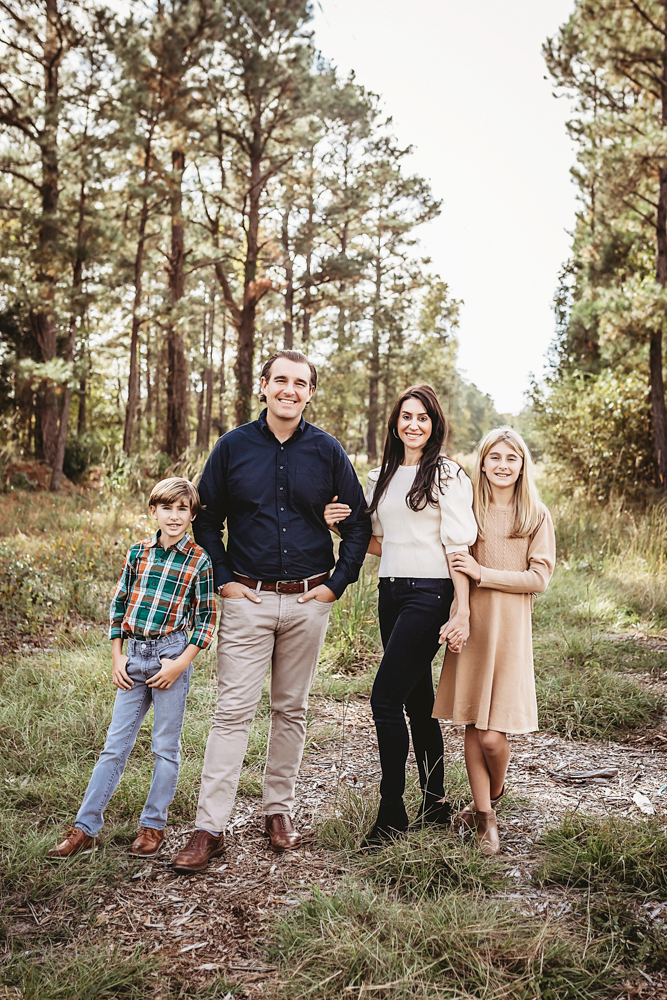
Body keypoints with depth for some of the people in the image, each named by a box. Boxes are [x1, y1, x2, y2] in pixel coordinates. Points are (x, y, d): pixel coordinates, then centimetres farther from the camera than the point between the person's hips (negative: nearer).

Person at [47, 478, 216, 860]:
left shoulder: (199, 560, -4)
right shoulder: (138, 552, 6)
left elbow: (206, 619, -3)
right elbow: (119, 603, 11)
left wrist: (181, 663, -10)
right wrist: (117, 655, 6)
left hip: (172, 655, -3)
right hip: (134, 656, 3)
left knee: (166, 747, 7)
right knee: (115, 745, 7)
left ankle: (153, 826, 21)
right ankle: (85, 828, 13)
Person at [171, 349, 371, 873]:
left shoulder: (327, 451, 2)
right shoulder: (234, 446, 1)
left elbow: (359, 522, 9)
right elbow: (207, 520, 8)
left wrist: (336, 584, 2)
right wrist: (224, 580, 0)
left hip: (309, 601, 1)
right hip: (248, 598, -1)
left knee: (292, 710, 11)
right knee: (233, 710, -3)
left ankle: (279, 811, 25)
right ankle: (209, 828, 2)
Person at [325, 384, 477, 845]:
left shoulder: (449, 475, -4)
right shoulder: (381, 478, 15)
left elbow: (458, 545, -9)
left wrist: (462, 610, -16)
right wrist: (344, 525, 2)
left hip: (429, 594, -7)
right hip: (391, 593, 7)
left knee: (385, 698, -11)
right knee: (418, 700, 13)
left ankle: (392, 814, 1)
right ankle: (436, 803, 25)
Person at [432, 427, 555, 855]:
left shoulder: (537, 516, 2)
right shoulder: (467, 509, 9)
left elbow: (539, 578, -4)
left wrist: (482, 573, -11)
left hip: (510, 627, -2)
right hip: (469, 624, 3)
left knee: (493, 735, -5)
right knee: (472, 725, 5)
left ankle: (495, 794, 26)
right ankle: (485, 817, 20)